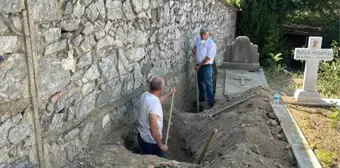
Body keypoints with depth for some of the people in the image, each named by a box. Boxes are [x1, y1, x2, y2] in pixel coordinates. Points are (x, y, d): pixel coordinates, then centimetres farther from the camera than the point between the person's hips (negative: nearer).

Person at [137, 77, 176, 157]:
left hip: (142, 136, 8)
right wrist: (161, 145, -19)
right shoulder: (154, 105, -33)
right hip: (151, 141, -8)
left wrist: (169, 93, 28)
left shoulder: (145, 95, -6)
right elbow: (153, 128, -31)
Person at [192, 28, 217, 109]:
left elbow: (208, 57, -20)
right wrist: (194, 48, -1)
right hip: (199, 64, 7)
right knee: (200, 82, 19)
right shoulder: (197, 39, 0)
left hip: (206, 65, -7)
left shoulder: (211, 43, -20)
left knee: (208, 84, -3)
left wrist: (199, 66, -17)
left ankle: (210, 102, 6)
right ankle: (201, 98, 36)